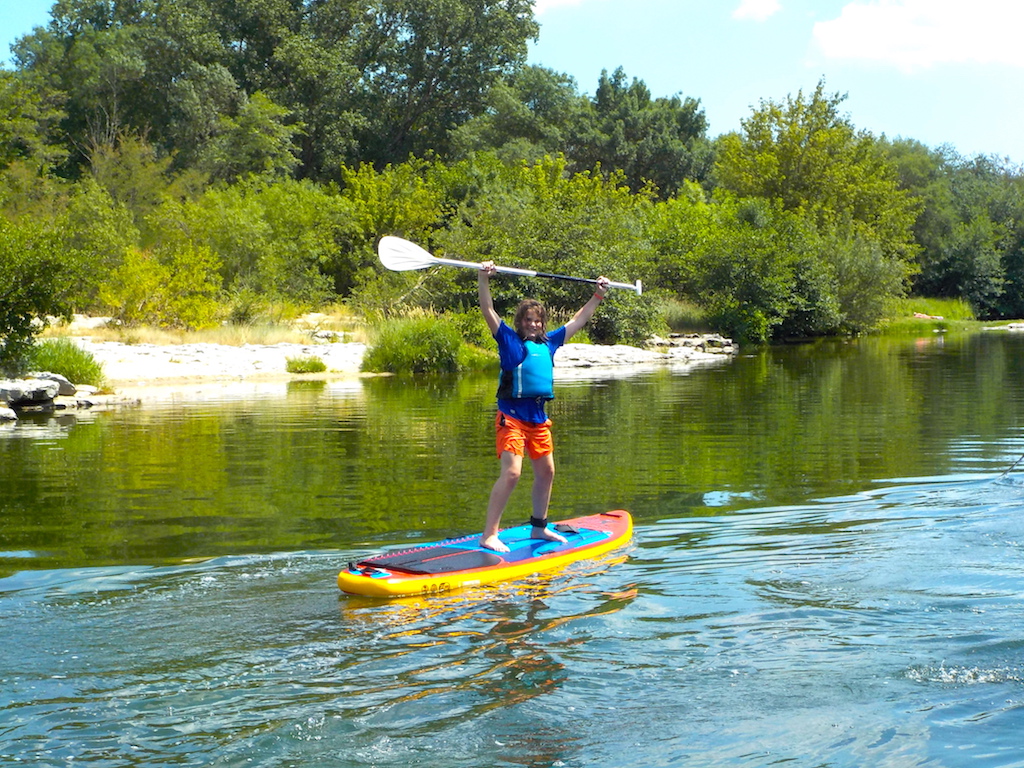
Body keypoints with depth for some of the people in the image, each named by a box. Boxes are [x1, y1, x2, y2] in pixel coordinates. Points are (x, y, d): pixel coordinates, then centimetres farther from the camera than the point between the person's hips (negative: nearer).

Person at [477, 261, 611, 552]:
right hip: (512, 416, -7)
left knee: (546, 472, 14)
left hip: (539, 418, 7)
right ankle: (488, 535, -15)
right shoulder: (509, 339, 0)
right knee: (511, 473, -16)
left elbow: (578, 320, 26)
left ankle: (539, 527, 29)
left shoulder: (549, 342, 15)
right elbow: (488, 310, -11)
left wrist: (598, 296, 29)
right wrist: (483, 279, -23)